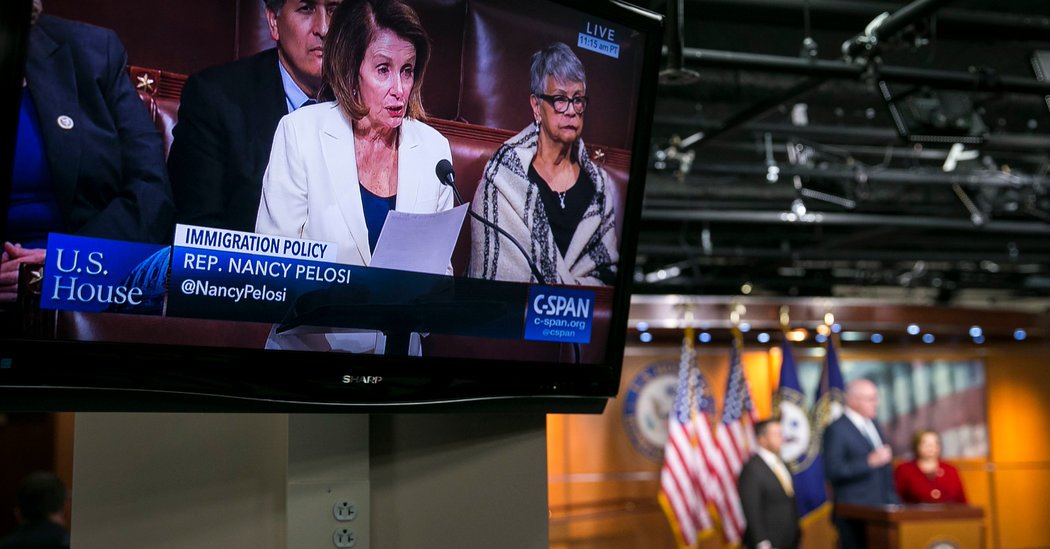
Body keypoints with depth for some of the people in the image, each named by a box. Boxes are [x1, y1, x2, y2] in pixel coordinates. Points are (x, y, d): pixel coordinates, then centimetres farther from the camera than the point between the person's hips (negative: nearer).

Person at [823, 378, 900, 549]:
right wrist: (869, 462, -22)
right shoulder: (836, 430, -10)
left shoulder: (873, 426, 16)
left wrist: (893, 501, 17)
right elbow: (833, 471, -18)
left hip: (882, 509, 7)